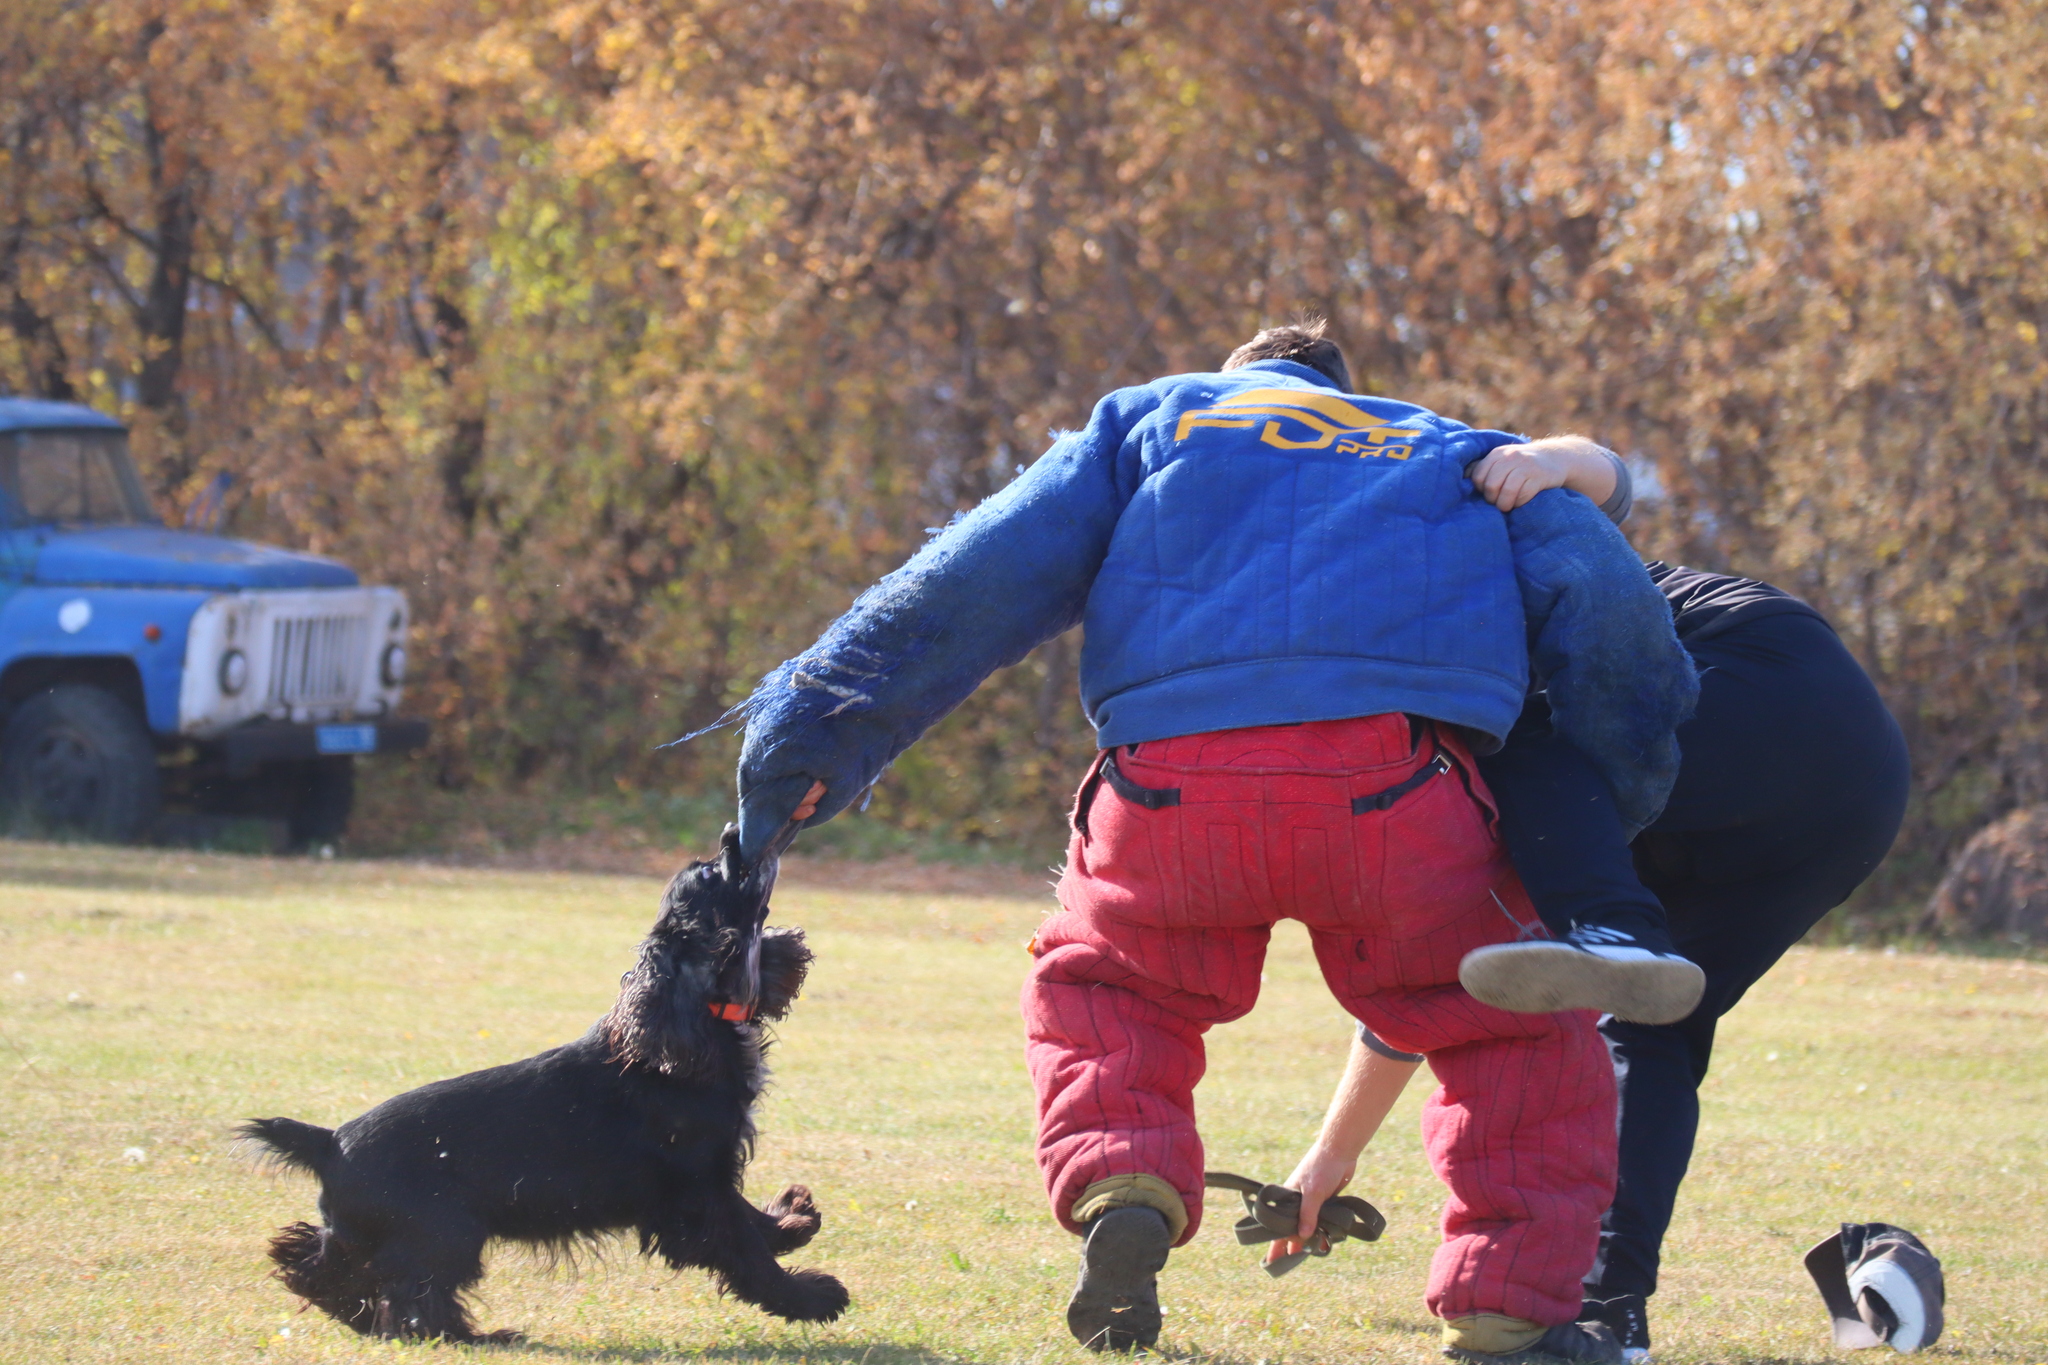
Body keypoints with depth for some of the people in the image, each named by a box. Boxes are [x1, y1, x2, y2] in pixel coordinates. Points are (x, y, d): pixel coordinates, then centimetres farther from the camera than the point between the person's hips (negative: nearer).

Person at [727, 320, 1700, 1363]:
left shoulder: (1151, 419, 31)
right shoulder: (1457, 454, 34)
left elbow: (985, 580, 17)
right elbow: (1602, 602, 15)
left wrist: (816, 732, 15)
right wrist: (1619, 807, 25)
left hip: (1171, 784, 1)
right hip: (1394, 791, -1)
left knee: (1097, 986, 29)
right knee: (1520, 1033, 21)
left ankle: (1119, 1188, 2)